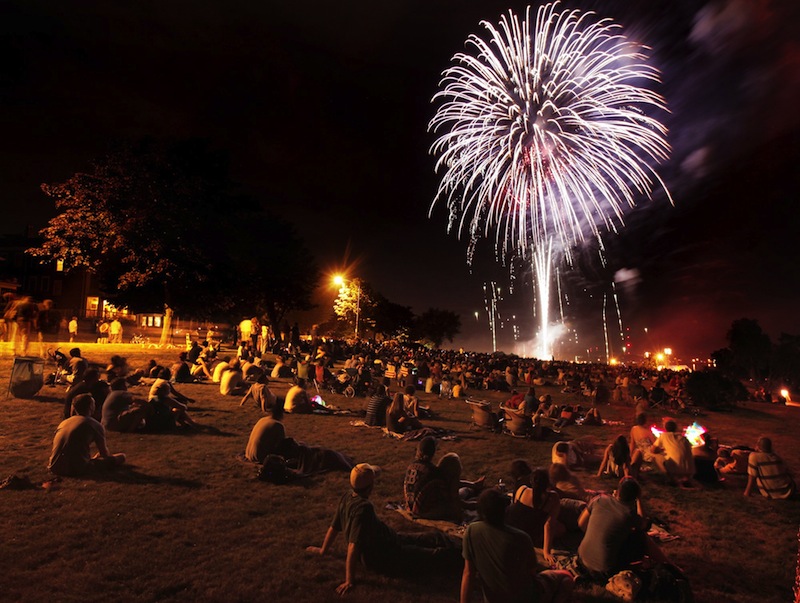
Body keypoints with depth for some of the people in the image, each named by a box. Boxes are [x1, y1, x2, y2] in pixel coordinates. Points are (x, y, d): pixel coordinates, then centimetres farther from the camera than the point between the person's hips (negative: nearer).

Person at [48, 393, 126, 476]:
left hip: (54, 467, 6)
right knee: (121, 456, 2)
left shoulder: (63, 422, 17)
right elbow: (104, 453, 13)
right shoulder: (96, 425, 1)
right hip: (77, 469, -6)